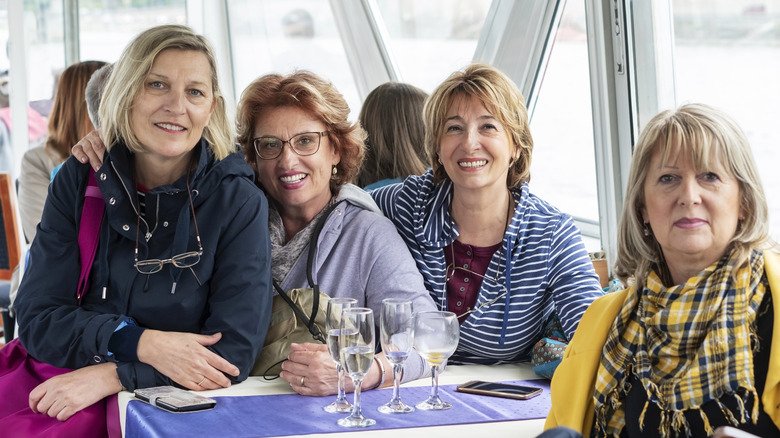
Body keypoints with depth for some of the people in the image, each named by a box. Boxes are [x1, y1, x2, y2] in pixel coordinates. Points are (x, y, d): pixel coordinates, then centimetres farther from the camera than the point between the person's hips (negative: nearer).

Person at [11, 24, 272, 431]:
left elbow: (234, 351, -10)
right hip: (63, 392, 3)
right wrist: (141, 343, -18)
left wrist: (110, 376, -19)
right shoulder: (77, 182, 2)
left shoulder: (238, 201, -6)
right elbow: (37, 319, -3)